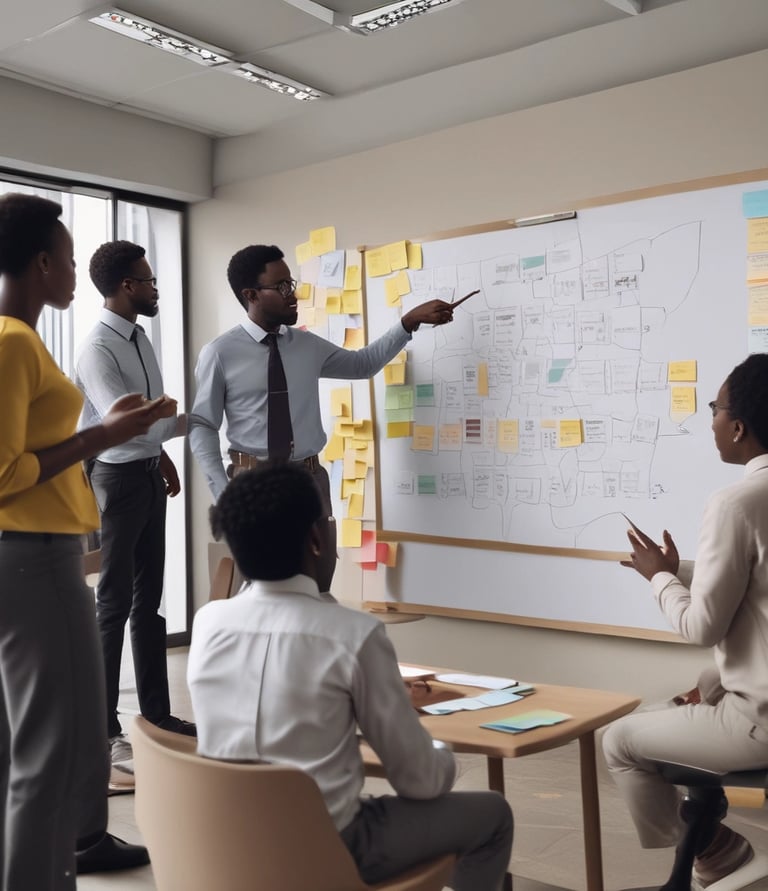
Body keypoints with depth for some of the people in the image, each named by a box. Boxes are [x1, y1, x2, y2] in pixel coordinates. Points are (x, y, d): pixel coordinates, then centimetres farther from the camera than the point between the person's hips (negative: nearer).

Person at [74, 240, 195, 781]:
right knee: (115, 603, -2)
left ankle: (157, 714, 25)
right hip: (118, 479, -9)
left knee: (149, 599, 14)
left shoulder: (139, 337, 9)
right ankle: (104, 731, 9)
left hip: (148, 474, 9)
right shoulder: (98, 348, -19)